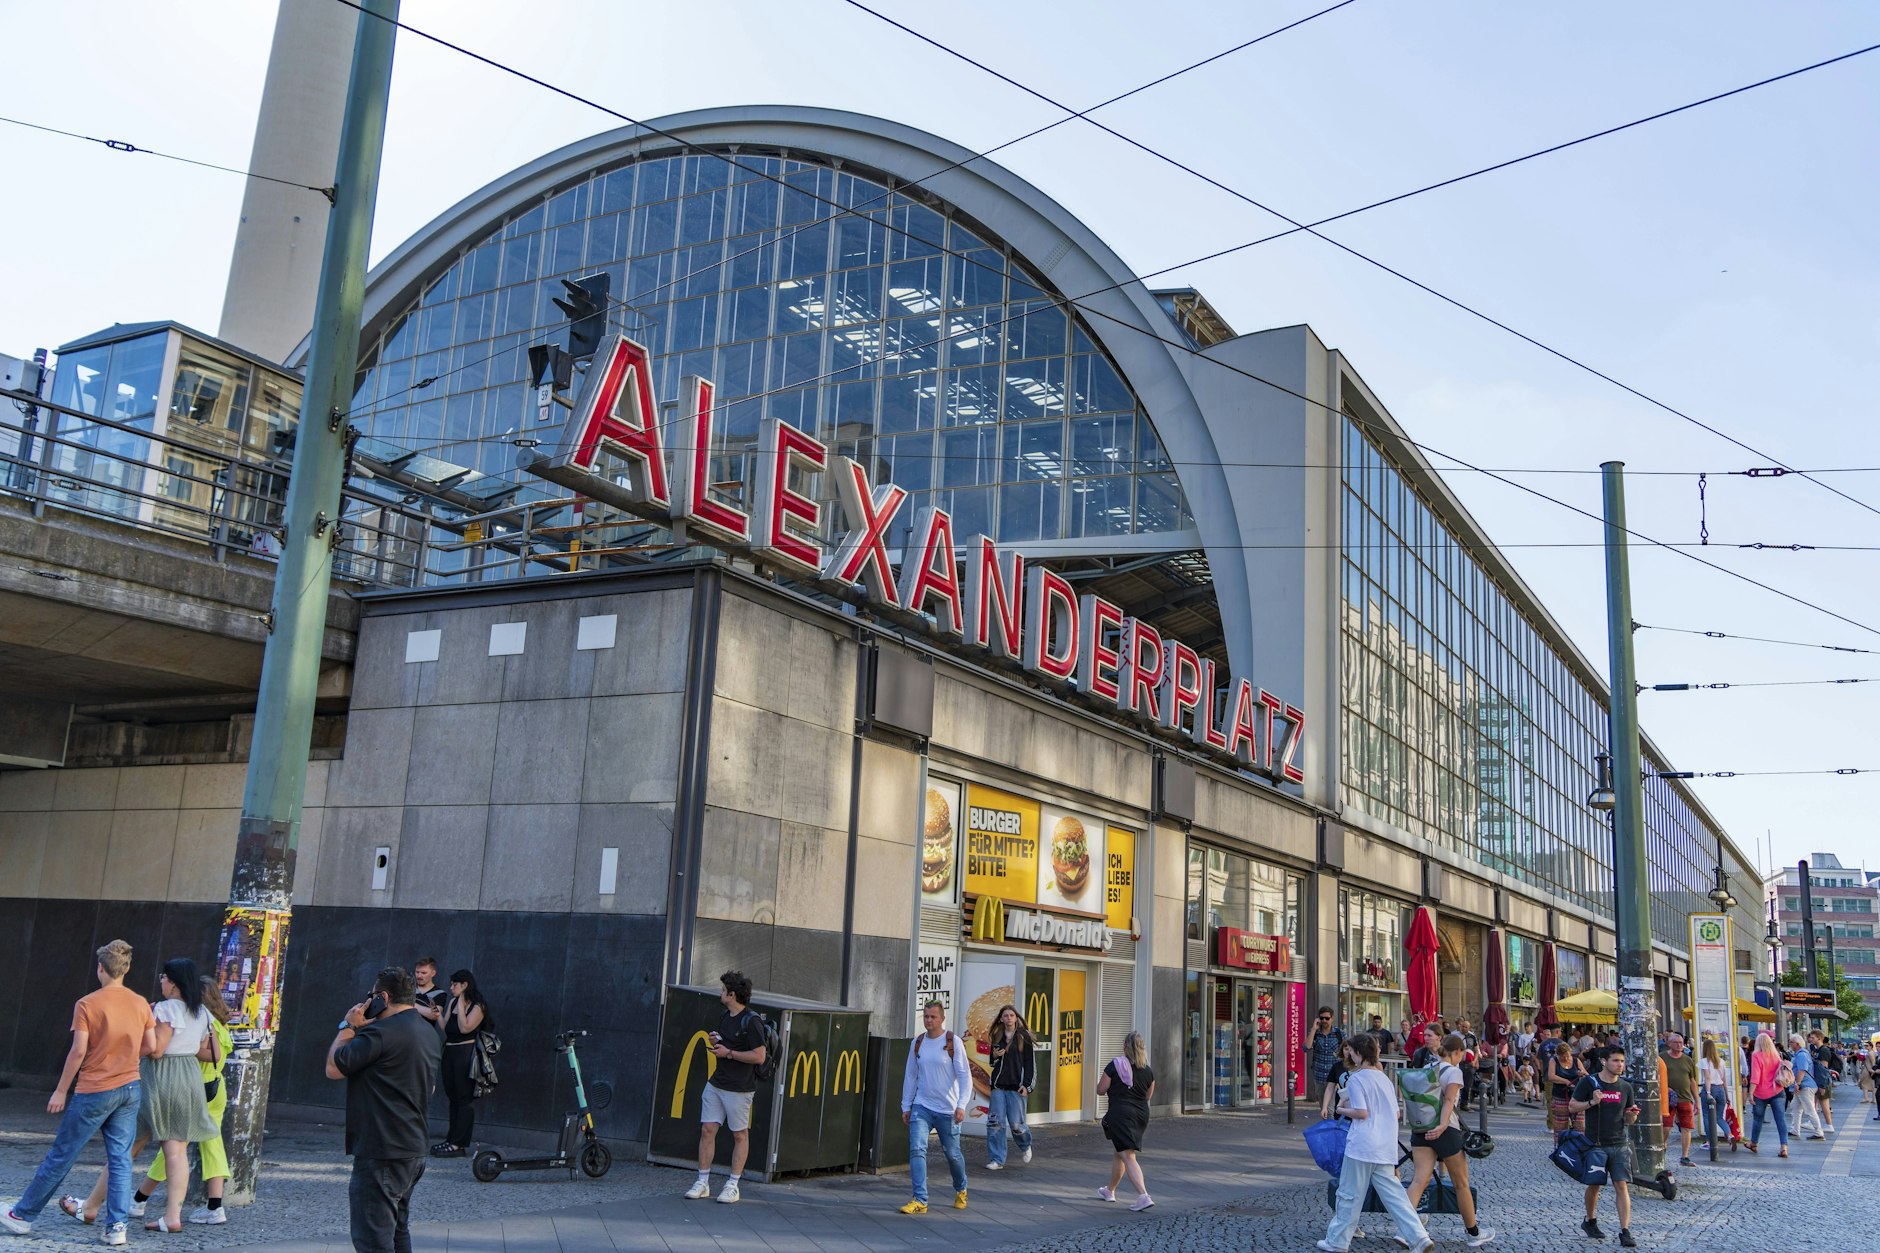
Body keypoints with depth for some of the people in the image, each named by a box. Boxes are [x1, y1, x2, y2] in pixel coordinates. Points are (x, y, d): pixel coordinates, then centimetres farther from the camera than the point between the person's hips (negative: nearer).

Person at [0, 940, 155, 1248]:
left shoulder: (87, 1004, -11)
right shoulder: (141, 1004, 2)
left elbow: (79, 1051, -14)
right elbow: (151, 1047, 4)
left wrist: (61, 1090, -5)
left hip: (95, 1092, -4)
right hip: (131, 1089, 4)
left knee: (61, 1156, 9)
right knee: (120, 1159, 6)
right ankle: (116, 1227, 3)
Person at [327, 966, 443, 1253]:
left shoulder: (382, 1032, -18)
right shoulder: (431, 1035, 12)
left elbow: (333, 1068, -14)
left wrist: (348, 1026, 0)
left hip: (381, 1155, -10)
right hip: (413, 1151, 10)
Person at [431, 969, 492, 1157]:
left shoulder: (478, 1007, -8)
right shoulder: (452, 1002, 13)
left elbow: (465, 1028, -20)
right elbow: (446, 1028, 8)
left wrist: (461, 1004, -14)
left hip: (466, 1053, -8)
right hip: (449, 1052, 8)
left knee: (464, 1098, -5)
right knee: (453, 1097, 11)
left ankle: (458, 1144, -4)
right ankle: (451, 1139, 17)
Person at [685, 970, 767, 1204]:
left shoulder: (751, 1021, -15)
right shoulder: (724, 1017, 12)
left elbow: (759, 1056, -19)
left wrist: (728, 1053, -17)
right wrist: (717, 1042, 3)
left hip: (739, 1088, -8)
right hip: (716, 1083, 8)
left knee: (740, 1135, 3)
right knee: (707, 1130, 4)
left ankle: (733, 1185, 11)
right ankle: (702, 1183, 11)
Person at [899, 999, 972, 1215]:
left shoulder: (953, 1042, -6)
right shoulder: (917, 1042, 6)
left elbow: (965, 1076, -8)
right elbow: (910, 1076, 13)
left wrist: (961, 1105, -17)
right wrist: (906, 1106, 11)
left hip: (947, 1110, -3)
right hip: (921, 1107, 3)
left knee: (952, 1154, 8)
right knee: (916, 1150, -14)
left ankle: (960, 1190, 35)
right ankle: (920, 1201, -12)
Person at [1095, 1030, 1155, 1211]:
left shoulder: (1114, 1065, -8)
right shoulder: (1148, 1071, 4)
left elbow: (1100, 1090, -5)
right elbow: (1148, 1096, 15)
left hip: (1120, 1114, -6)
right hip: (1141, 1115, 6)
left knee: (1128, 1157, -8)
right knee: (1120, 1154, 22)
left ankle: (1144, 1196, -23)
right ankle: (1110, 1191, 37)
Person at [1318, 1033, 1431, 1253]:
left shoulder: (1356, 1078, -9)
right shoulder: (1384, 1078, 14)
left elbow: (1361, 1112, -16)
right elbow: (1396, 1113, 17)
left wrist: (1342, 1110, 1)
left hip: (1362, 1144, -7)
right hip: (1386, 1148, 7)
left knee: (1349, 1194, 2)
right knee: (1393, 1193, 7)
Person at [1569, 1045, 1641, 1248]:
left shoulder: (1625, 1087, 5)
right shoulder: (1589, 1082, -5)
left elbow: (1629, 1120, 12)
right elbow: (1573, 1106, -1)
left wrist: (1633, 1115, -11)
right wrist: (1591, 1103, -17)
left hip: (1619, 1145, 2)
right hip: (1595, 1145, -2)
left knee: (1622, 1185, -9)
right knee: (1594, 1185, 9)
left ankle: (1625, 1233, -10)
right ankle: (1590, 1221, 32)